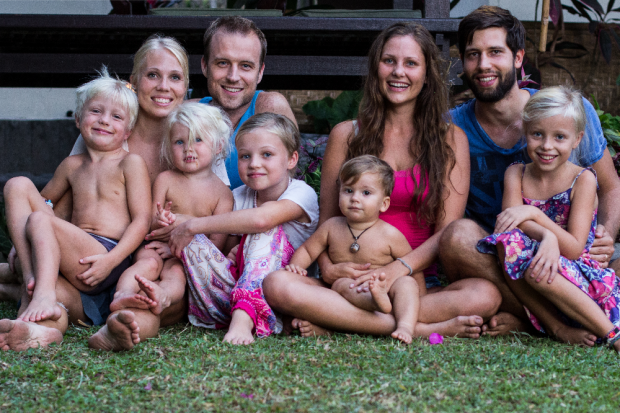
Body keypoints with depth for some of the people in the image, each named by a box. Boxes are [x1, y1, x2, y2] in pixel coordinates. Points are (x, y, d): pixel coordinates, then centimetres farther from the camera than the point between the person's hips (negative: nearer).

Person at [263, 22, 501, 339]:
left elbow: (448, 230, 1)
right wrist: (328, 268, -12)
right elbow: (326, 220, 11)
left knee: (485, 296, -33)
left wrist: (399, 269, -17)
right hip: (353, 285, 0)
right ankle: (423, 329, -30)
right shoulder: (346, 135, 13)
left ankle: (333, 321, -28)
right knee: (277, 285, -30)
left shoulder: (450, 139, 11)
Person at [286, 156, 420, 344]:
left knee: (406, 282, -27)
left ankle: (406, 326, -47)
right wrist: (295, 266, -4)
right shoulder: (332, 227, 6)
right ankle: (375, 300, -59)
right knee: (341, 283, -30)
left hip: (386, 289, -1)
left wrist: (418, 298, 3)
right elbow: (307, 250, 15)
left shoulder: (390, 235, -2)